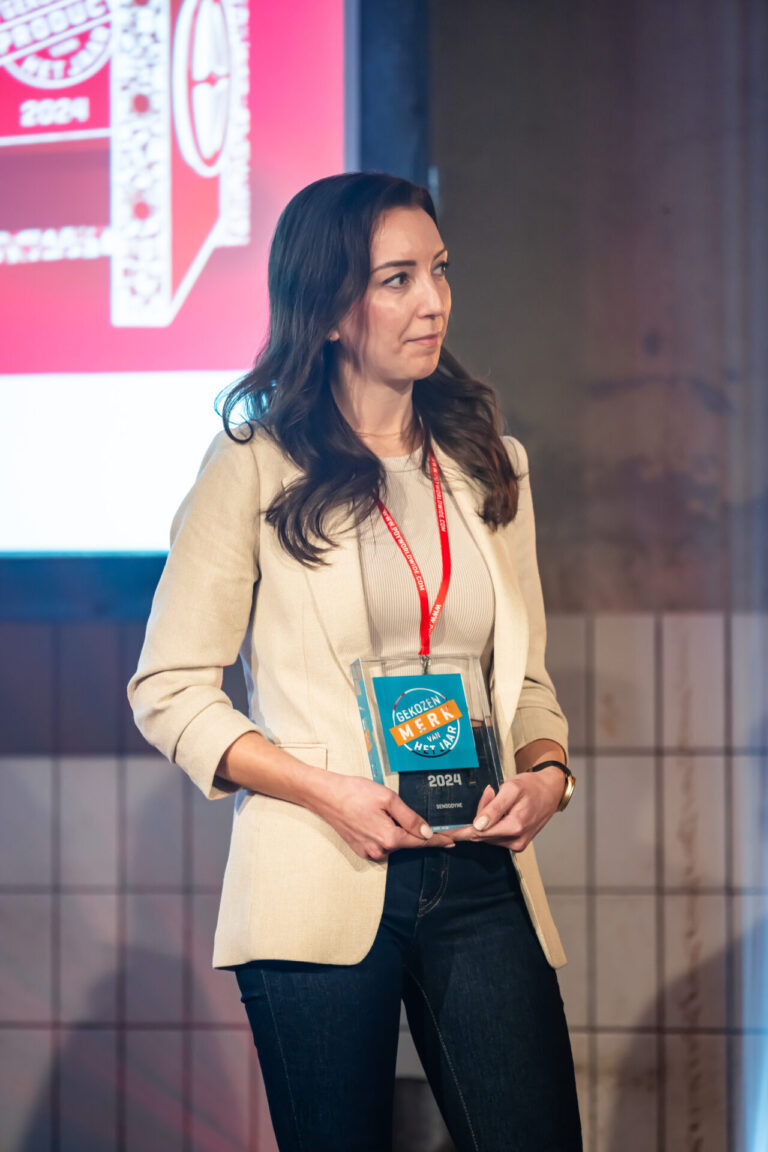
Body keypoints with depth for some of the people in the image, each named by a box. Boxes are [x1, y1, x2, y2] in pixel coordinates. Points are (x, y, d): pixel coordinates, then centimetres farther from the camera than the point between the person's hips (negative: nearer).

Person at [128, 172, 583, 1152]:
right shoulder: (255, 469, 0)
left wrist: (547, 774, -3)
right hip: (322, 886, -3)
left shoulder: (491, 468, 15)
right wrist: (326, 791, -13)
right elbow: (168, 691, -1)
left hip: (481, 879, 4)